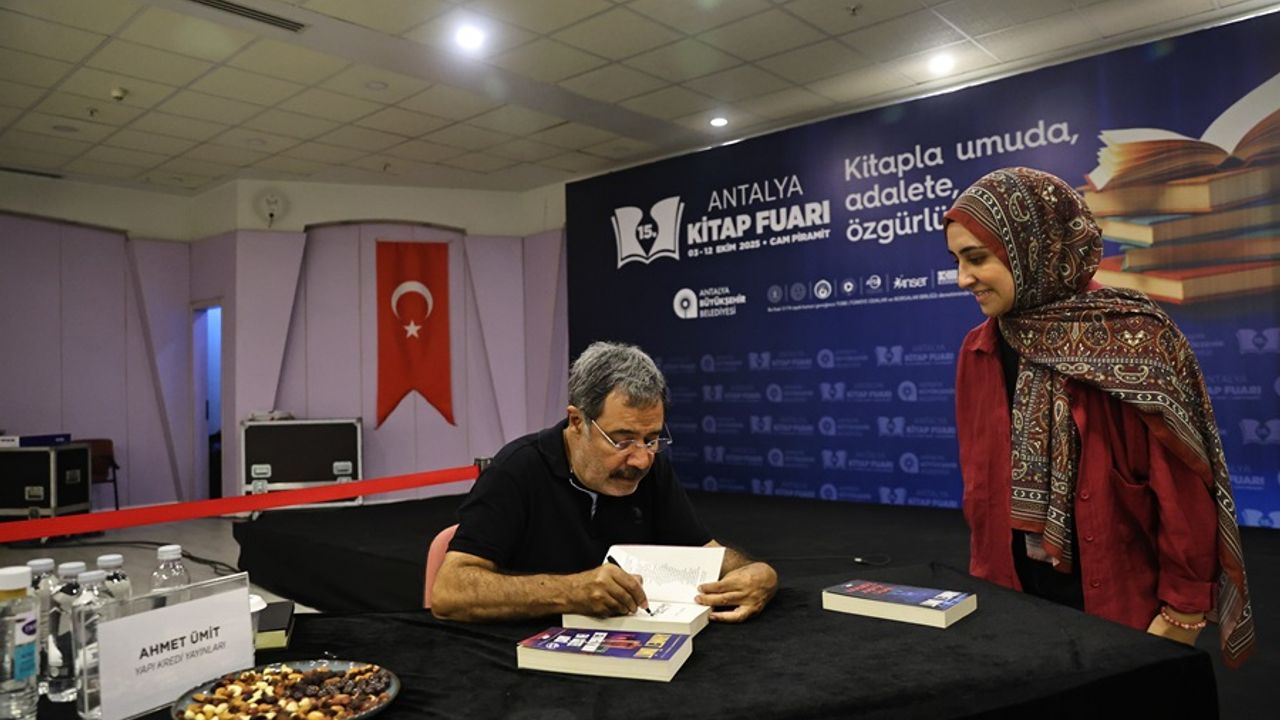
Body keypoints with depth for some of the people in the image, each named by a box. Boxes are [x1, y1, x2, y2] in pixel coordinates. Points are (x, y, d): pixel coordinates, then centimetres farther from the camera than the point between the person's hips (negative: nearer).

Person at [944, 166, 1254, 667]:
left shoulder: (1133, 340, -15)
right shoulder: (979, 351, 1)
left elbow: (1184, 493, -13)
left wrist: (1180, 614, -11)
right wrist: (984, 575, 9)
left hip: (1119, 603, -4)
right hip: (1013, 593, 5)